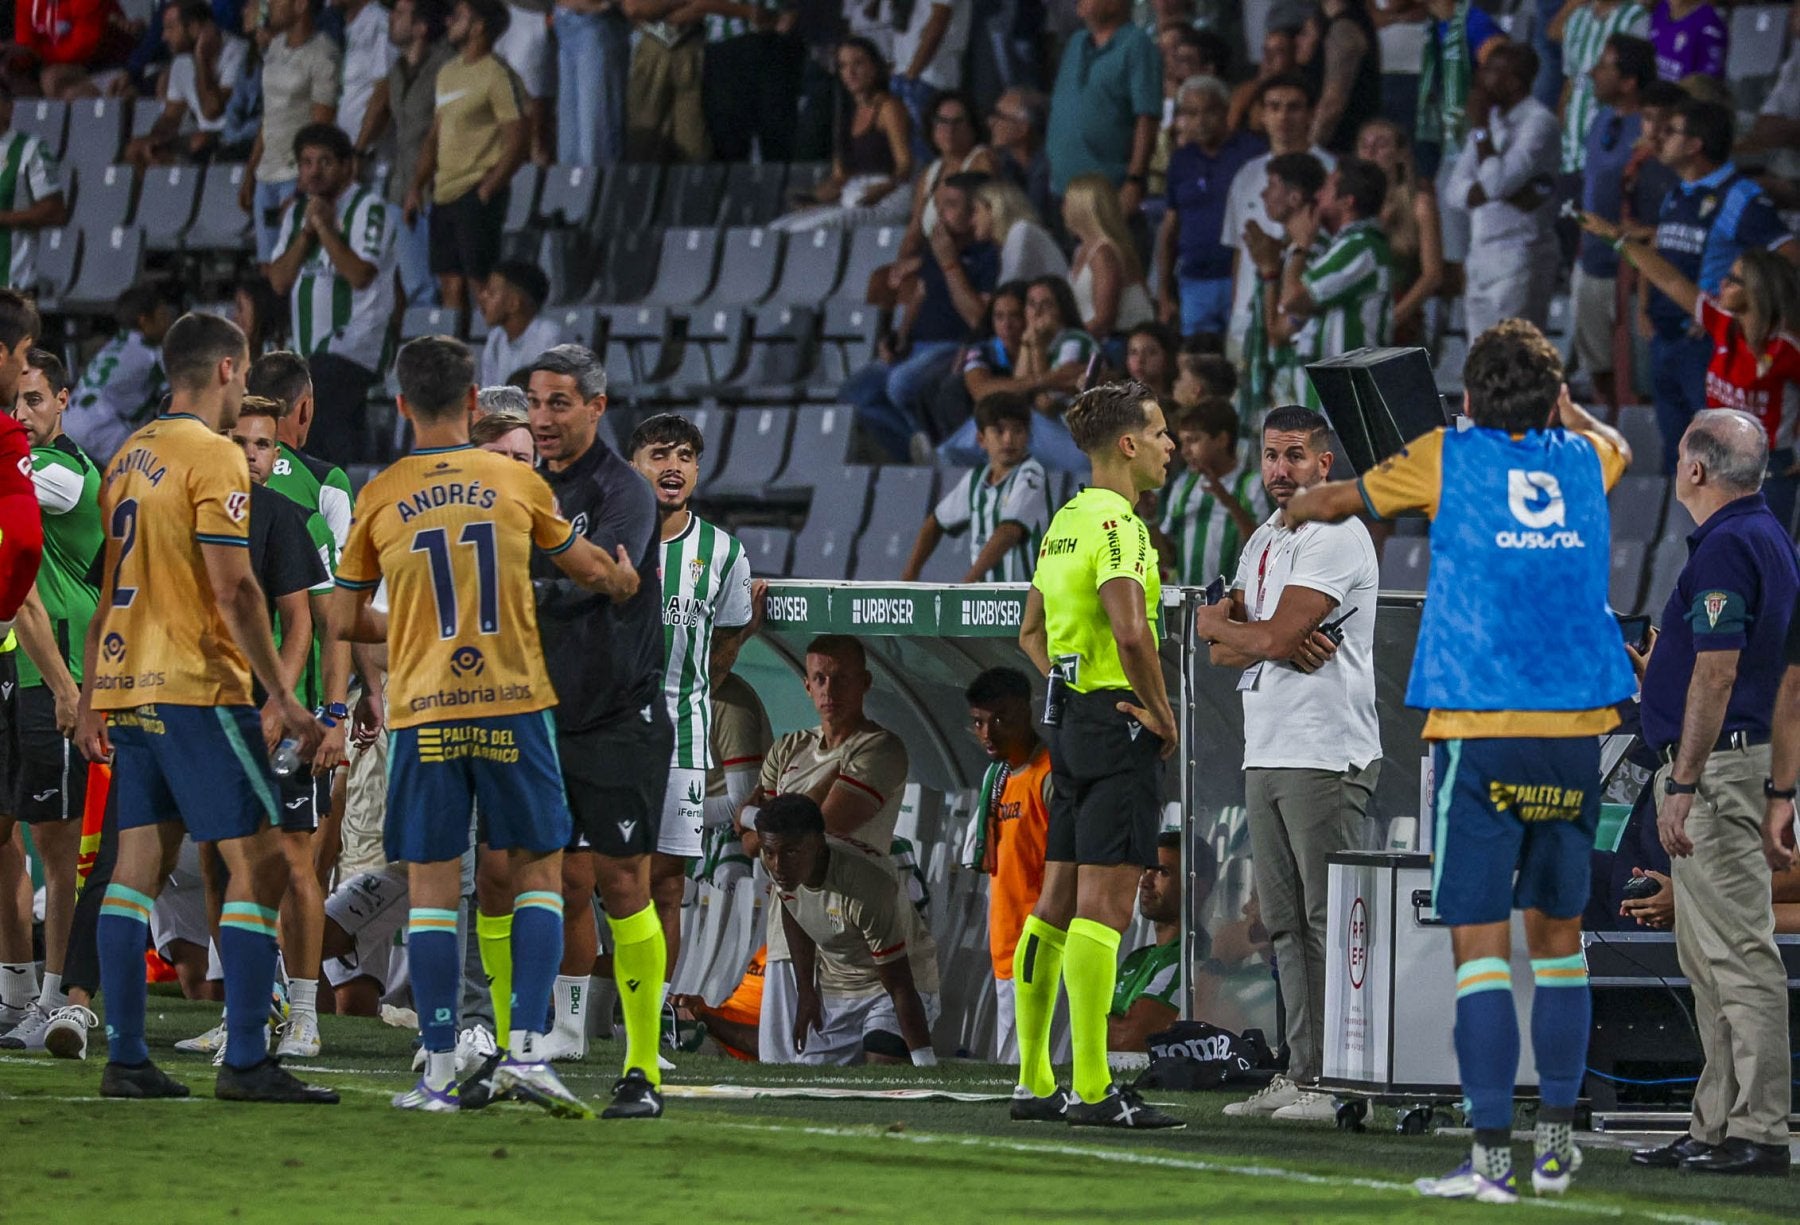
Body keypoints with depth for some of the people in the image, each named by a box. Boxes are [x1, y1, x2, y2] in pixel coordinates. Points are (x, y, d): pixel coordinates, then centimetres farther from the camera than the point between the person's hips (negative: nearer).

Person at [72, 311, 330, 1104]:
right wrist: (281, 697, -14)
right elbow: (233, 591, -16)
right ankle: (244, 1062, -12)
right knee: (257, 863, -6)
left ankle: (124, 1057, 4)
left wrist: (91, 701, 21)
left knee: (138, 863, 7)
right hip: (197, 688, -8)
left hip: (125, 685, 8)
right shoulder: (212, 457, -10)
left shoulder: (129, 458, 15)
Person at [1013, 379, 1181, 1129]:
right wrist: (1162, 714, -16)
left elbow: (1032, 632, 24)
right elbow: (1131, 630, -28)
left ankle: (1034, 1083, 14)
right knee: (1103, 907, -10)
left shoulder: (1066, 520, 15)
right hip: (1119, 724, -10)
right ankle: (1093, 1090, -12)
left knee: (1056, 905, 11)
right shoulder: (1115, 523, -15)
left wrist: (1069, 689, 14)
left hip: (1073, 721, 10)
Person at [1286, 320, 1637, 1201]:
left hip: (1479, 731, -4)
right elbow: (1617, 445, 39)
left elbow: (1341, 499, 21)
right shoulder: (1583, 460, 12)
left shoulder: (1447, 459, 4)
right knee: (1559, 937, 14)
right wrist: (1557, 398, 53)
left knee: (1480, 945, -5)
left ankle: (1491, 1158, -10)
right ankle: (1556, 1146, 16)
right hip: (1575, 731, 4)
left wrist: (1296, 510, 41)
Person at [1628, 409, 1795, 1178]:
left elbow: (1717, 674, -22)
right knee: (1709, 958, 13)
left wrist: (1682, 785, -22)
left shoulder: (1725, 548, -16)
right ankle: (1718, 1127, 16)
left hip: (1717, 766, -11)